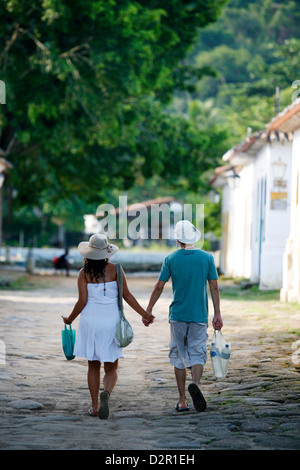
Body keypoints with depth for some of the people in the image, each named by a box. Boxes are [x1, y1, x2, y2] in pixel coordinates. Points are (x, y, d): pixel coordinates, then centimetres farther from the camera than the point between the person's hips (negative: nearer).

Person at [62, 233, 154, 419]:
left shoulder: (84, 272, -3)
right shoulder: (114, 269, -3)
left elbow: (82, 301, -6)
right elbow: (127, 295, -4)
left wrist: (70, 319, 9)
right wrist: (144, 313, 3)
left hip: (90, 321, 1)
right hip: (111, 321, 0)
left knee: (93, 366, 13)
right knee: (111, 368, 6)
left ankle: (95, 406, 13)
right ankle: (107, 393, -24)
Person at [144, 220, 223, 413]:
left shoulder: (171, 259, -2)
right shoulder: (207, 258, -1)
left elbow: (159, 287, -1)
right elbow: (214, 287, -1)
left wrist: (148, 310, 9)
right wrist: (218, 314, 5)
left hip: (178, 315, 0)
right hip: (199, 316, 0)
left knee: (179, 356, 9)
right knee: (197, 354, 3)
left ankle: (182, 401, 10)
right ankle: (195, 383, -28)